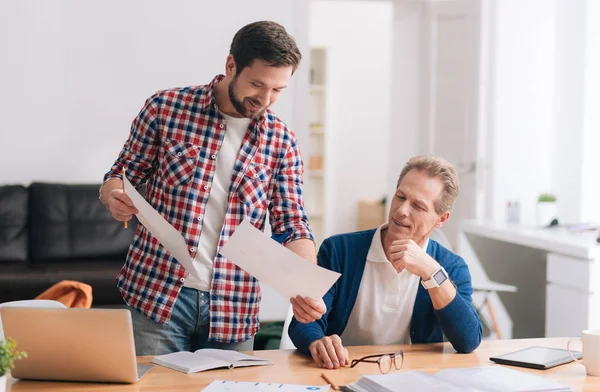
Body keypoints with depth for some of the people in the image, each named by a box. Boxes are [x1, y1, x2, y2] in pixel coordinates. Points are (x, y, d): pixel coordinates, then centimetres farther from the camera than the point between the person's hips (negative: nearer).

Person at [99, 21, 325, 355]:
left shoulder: (281, 142, 3)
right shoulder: (165, 108, -3)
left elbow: (292, 226, 0)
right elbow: (121, 175, 6)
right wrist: (114, 197, -19)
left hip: (233, 310, 2)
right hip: (157, 295, -2)